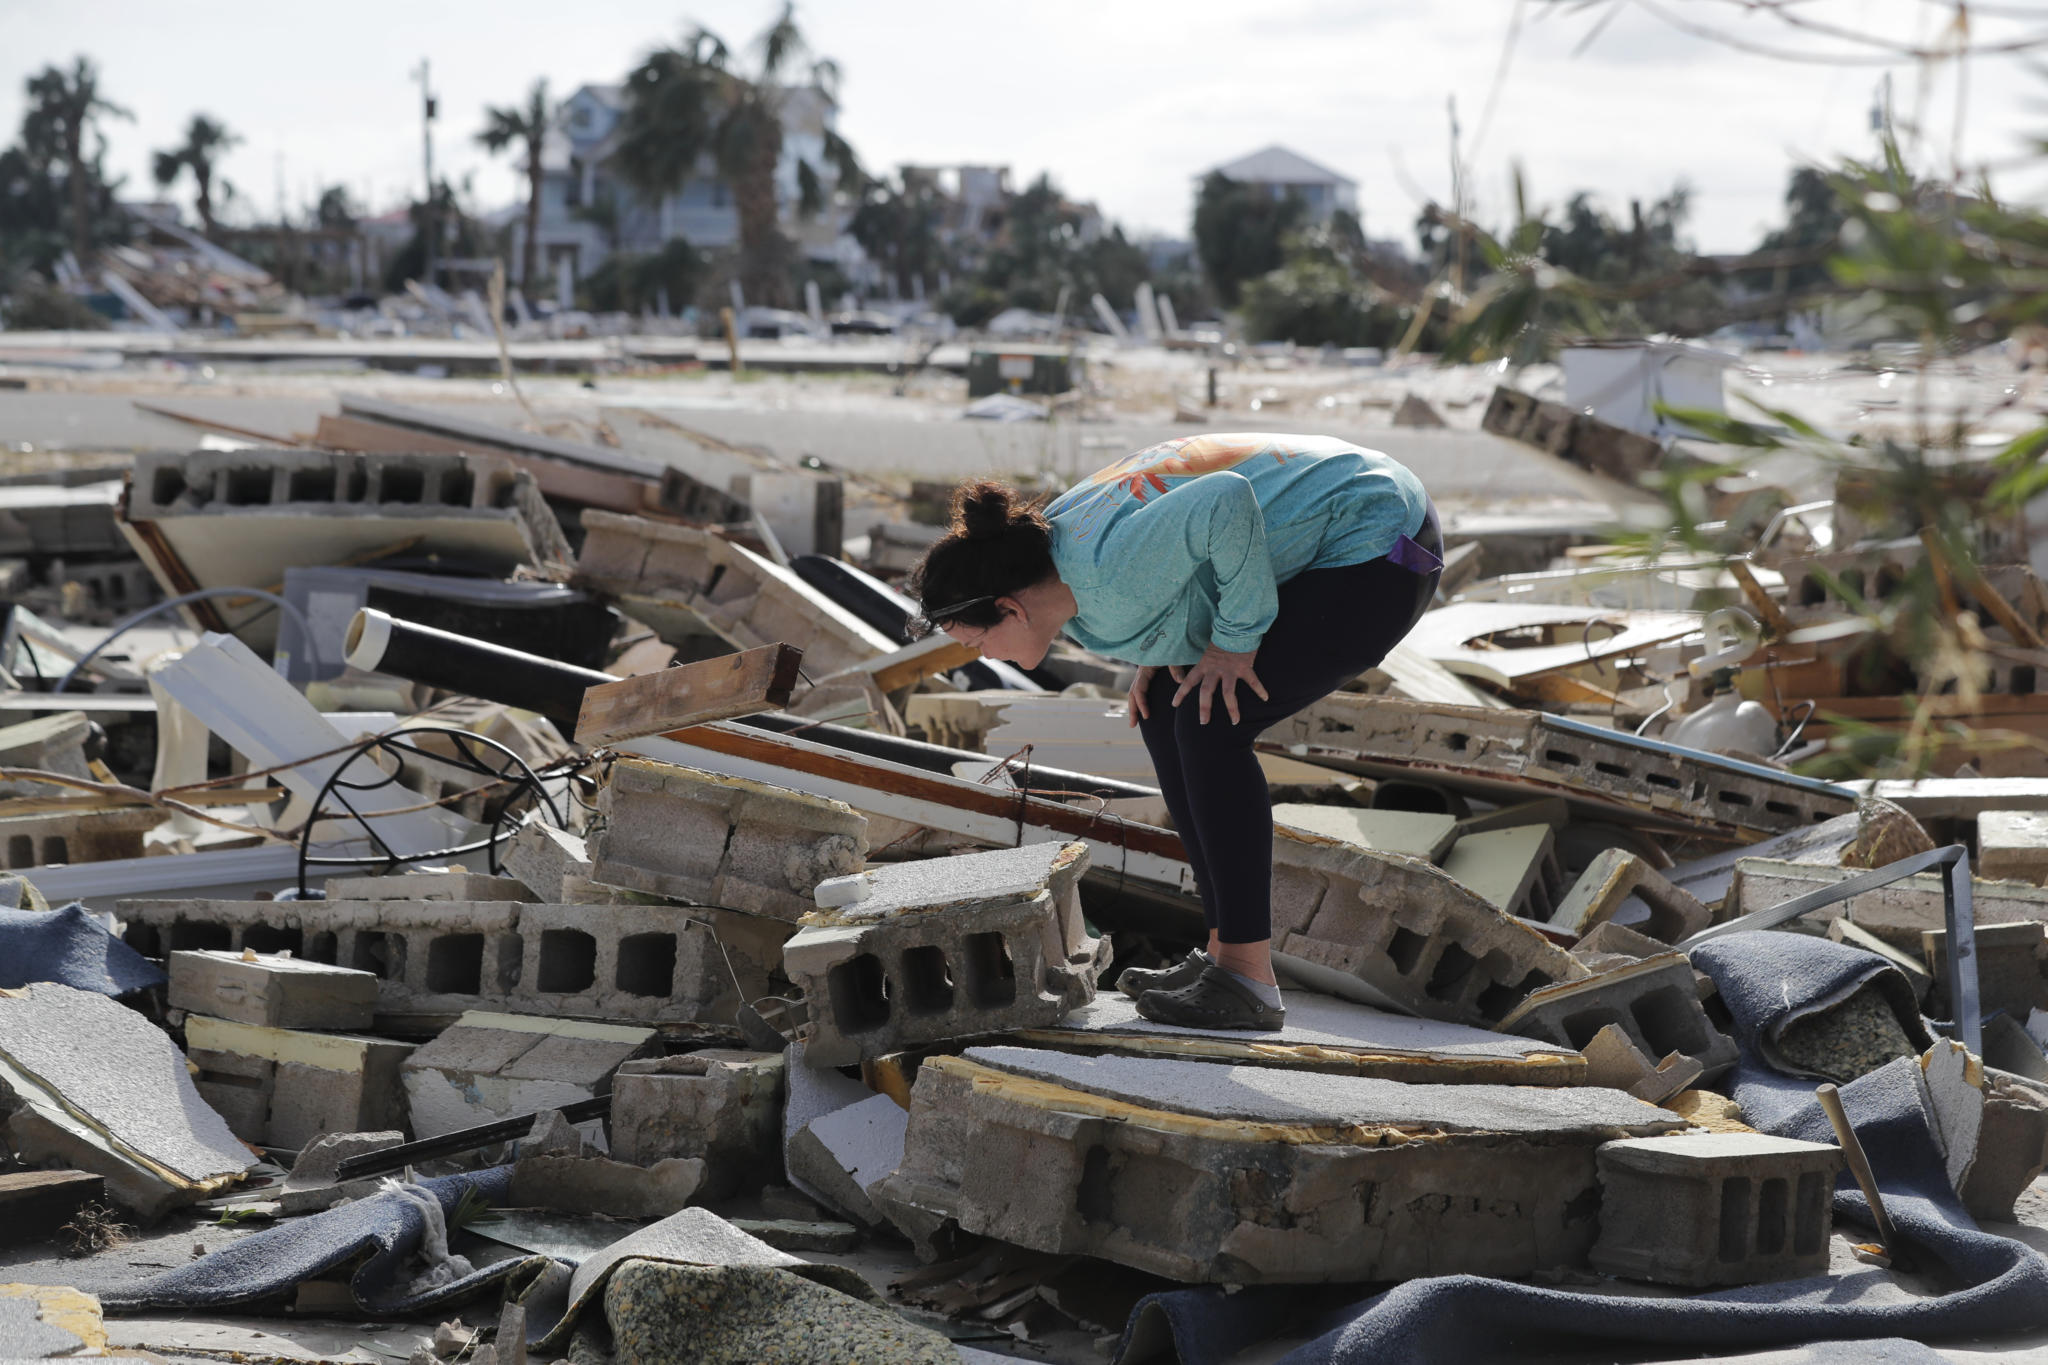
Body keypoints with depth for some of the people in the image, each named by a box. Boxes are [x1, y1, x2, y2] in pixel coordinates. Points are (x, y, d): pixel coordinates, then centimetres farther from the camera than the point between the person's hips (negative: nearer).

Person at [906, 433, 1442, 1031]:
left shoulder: (1107, 577, -28)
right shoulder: (1049, 542, 1)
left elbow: (1225, 503, -37)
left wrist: (1237, 639, -25)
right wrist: (1163, 649, 2)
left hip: (1378, 555, -10)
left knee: (1209, 724, -18)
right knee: (1164, 715, 5)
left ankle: (1248, 981, -15)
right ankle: (1226, 953, 8)